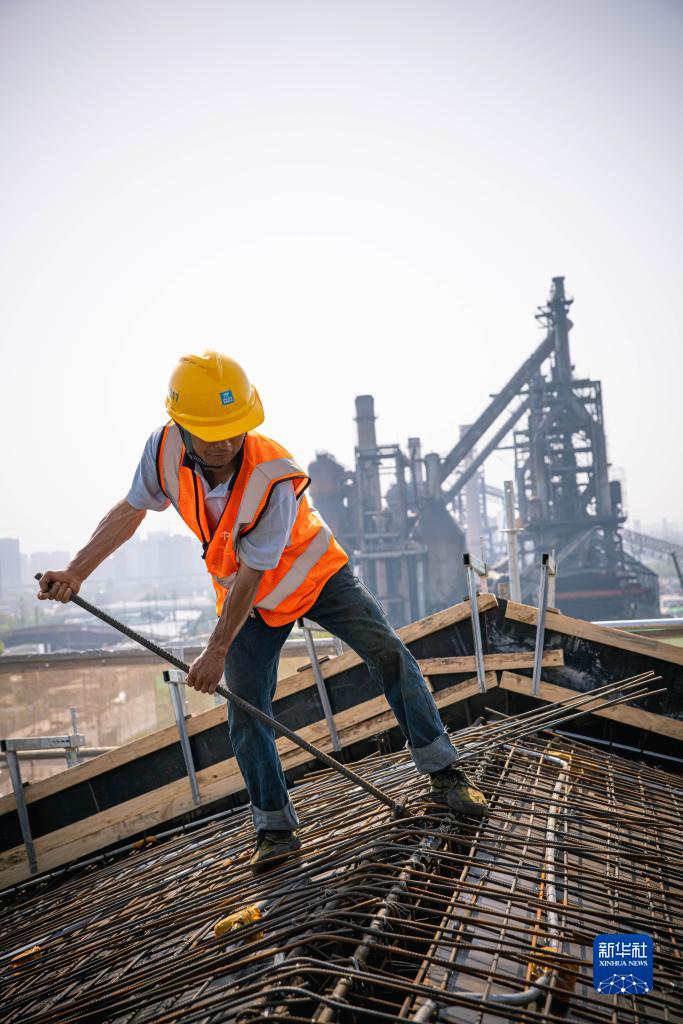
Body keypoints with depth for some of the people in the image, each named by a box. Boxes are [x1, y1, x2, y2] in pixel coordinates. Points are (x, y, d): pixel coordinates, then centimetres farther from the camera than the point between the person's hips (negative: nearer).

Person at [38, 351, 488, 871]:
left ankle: (443, 773, 0)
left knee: (388, 652, -13)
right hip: (251, 599, 4)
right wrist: (75, 573, -10)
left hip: (314, 573, -4)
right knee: (246, 712, -2)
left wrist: (217, 651, -23)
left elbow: (251, 575, -30)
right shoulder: (164, 449, -23)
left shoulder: (275, 476, -36)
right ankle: (276, 829, 10)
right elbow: (130, 512, -3)